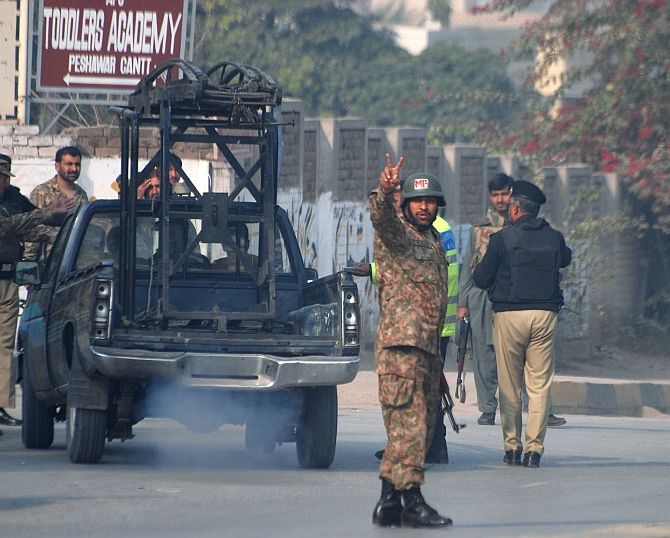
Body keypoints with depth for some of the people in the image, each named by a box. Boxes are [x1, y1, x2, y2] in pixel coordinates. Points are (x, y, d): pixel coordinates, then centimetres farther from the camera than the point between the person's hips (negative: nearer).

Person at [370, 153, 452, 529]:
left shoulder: (434, 241, 21)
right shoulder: (397, 233, -2)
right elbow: (381, 217, -25)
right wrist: (385, 191, -47)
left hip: (430, 346, 9)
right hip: (401, 342, -9)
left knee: (422, 428, 9)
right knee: (408, 424, -13)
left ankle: (390, 501, 13)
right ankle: (410, 501, -16)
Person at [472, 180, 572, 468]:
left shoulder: (502, 238, -5)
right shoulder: (554, 238, 6)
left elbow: (480, 279, 0)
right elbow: (565, 259, 29)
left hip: (509, 314, -2)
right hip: (545, 315, 2)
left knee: (509, 386, 7)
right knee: (540, 386, 3)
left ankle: (512, 447, 6)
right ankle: (534, 449, -2)